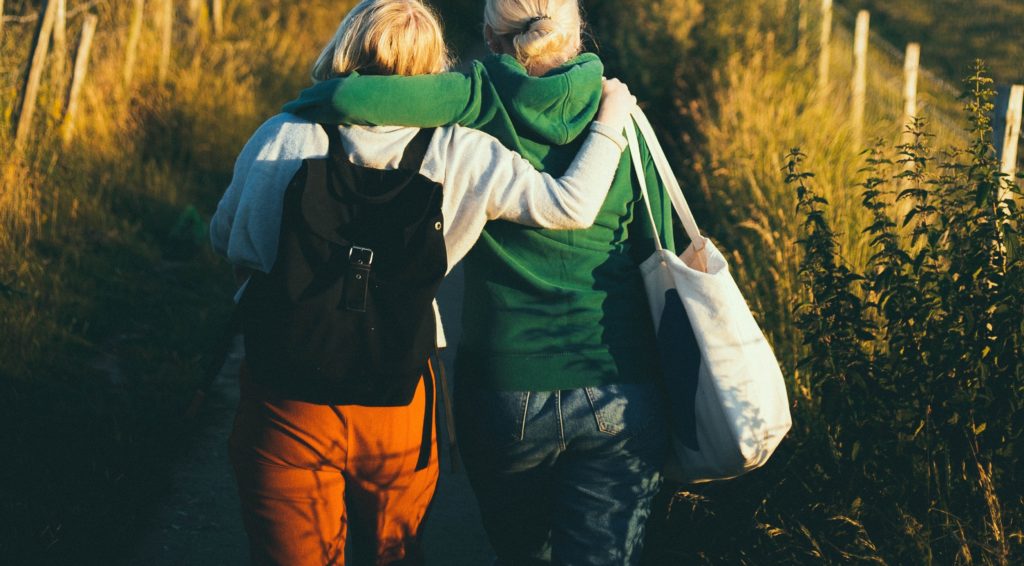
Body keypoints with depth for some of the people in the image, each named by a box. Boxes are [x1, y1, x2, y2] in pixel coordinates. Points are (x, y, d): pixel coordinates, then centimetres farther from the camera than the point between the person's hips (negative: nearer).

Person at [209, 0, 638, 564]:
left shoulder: (280, 140, -9)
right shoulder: (458, 157, -12)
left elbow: (225, 239, 5)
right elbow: (572, 205, -9)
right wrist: (611, 118, 6)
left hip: (287, 411, -1)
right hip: (398, 412, 1)